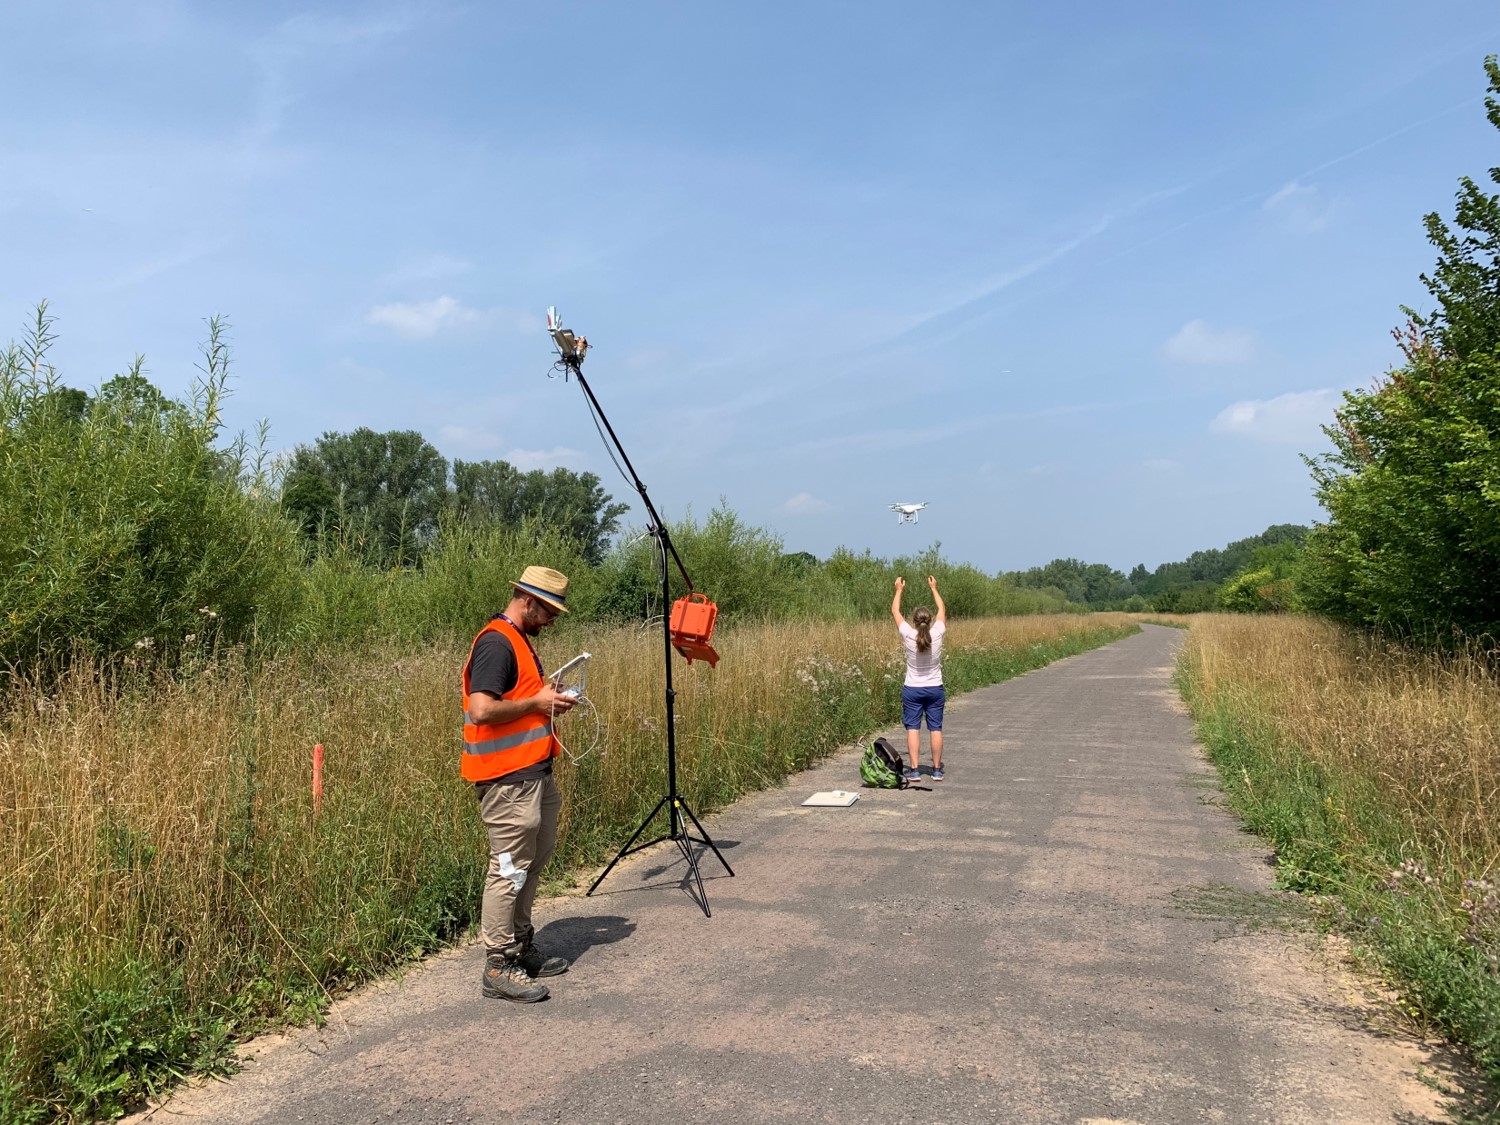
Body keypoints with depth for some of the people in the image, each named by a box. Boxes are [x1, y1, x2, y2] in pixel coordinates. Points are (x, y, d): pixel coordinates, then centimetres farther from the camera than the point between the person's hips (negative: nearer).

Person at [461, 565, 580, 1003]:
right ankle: (499, 967, 6)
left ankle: (521, 948, 30)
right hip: (508, 779, -11)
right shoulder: (496, 643, -17)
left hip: (533, 773, 11)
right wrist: (537, 702, -16)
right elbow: (481, 710, -25)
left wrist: (547, 697, 11)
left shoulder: (520, 640, 16)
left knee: (531, 864, 17)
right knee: (510, 869, -3)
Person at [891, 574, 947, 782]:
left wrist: (899, 590, 12)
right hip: (934, 689, 1)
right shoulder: (937, 634, -12)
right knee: (935, 728, 5)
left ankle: (914, 770, -3)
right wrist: (934, 588, 17)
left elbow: (895, 612, 0)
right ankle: (937, 770, 8)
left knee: (913, 728, 0)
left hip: (912, 689, -1)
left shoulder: (909, 636, -15)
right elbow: (942, 610, 6)